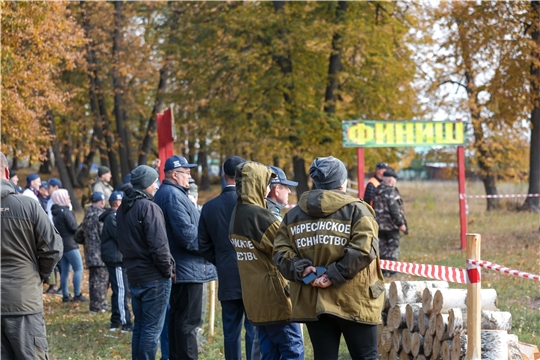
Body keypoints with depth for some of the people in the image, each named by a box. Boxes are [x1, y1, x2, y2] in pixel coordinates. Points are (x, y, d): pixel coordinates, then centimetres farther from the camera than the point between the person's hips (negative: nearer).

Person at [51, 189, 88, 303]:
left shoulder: (56, 212, 11)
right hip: (70, 244, -9)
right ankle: (77, 295, -7)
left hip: (61, 244, 9)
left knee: (65, 270, 11)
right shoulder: (66, 211, -16)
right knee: (78, 269, -5)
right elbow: (73, 226, -19)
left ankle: (65, 295, 12)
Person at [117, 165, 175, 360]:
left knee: (139, 327, 15)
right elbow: (158, 246, -20)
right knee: (152, 329, -4)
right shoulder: (149, 207, -16)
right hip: (154, 278, -8)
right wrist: (169, 270, -9)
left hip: (134, 276, 8)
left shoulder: (123, 209, 12)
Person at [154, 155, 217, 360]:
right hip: (188, 269, -10)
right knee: (188, 322, -8)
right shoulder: (174, 195, -16)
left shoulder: (163, 194, 17)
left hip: (177, 269, 10)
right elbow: (187, 234, -22)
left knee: (177, 318, 14)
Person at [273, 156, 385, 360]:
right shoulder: (356, 210, -5)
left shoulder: (293, 215, 10)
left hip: (312, 303, 4)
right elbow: (364, 249, -18)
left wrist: (301, 270, -9)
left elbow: (281, 252, 2)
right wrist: (335, 275, -17)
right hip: (354, 304, -4)